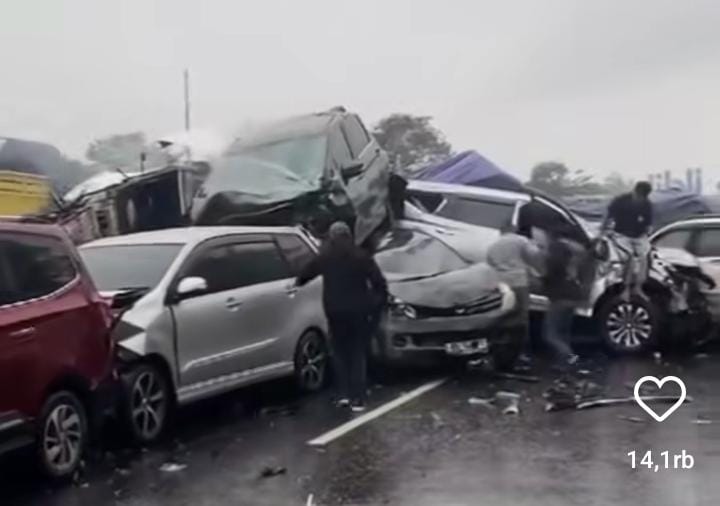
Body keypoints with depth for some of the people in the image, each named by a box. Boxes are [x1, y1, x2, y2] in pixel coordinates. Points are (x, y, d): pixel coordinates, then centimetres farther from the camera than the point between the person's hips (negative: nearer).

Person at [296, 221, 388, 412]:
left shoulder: (324, 257, 1)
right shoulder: (361, 256, -2)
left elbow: (306, 274, 14)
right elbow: (378, 280, -5)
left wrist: (298, 282, 34)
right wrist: (381, 296, 10)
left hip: (335, 310, 1)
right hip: (359, 310, 0)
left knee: (340, 351, 15)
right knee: (358, 353, 5)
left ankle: (344, 394, 7)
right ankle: (358, 398, 0)